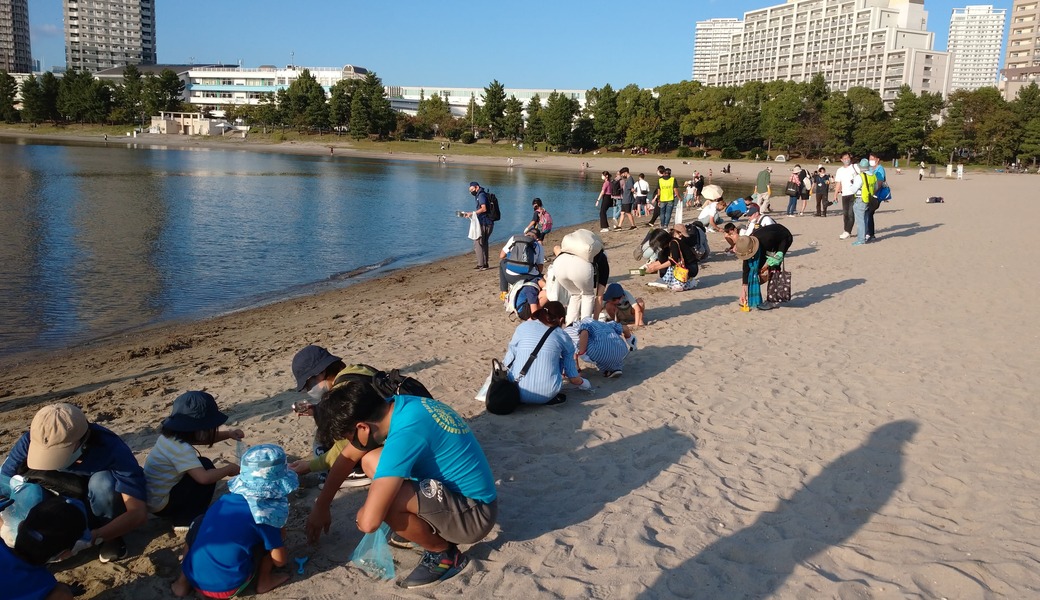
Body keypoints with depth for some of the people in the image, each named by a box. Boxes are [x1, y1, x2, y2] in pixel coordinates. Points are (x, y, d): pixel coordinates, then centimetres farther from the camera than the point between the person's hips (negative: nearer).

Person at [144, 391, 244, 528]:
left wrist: (228, 434, 2)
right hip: (160, 504, -9)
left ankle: (176, 516, 19)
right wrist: (228, 469, -19)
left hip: (150, 499, 9)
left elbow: (205, 439, 17)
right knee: (206, 467, -12)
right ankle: (187, 519, -3)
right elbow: (204, 478, -37)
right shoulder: (181, 449, -28)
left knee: (199, 468, 18)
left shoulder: (171, 435, 2)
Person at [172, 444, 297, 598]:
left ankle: (183, 582, 23)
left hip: (194, 579, 5)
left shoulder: (226, 498, 5)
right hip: (225, 588, -5)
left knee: (199, 523, 29)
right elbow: (280, 561, -3)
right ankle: (264, 582, 17)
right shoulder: (265, 512, -11)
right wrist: (277, 534, 18)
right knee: (272, 536, 6)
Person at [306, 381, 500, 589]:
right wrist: (321, 506, 18)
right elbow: (348, 456, 13)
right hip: (456, 489, 9)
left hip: (474, 513, -9)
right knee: (371, 461, 6)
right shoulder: (393, 406, -4)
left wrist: (360, 517, -8)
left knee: (382, 501, -27)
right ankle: (432, 532, 15)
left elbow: (369, 521, -31)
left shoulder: (405, 432, -30)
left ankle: (444, 555, -2)